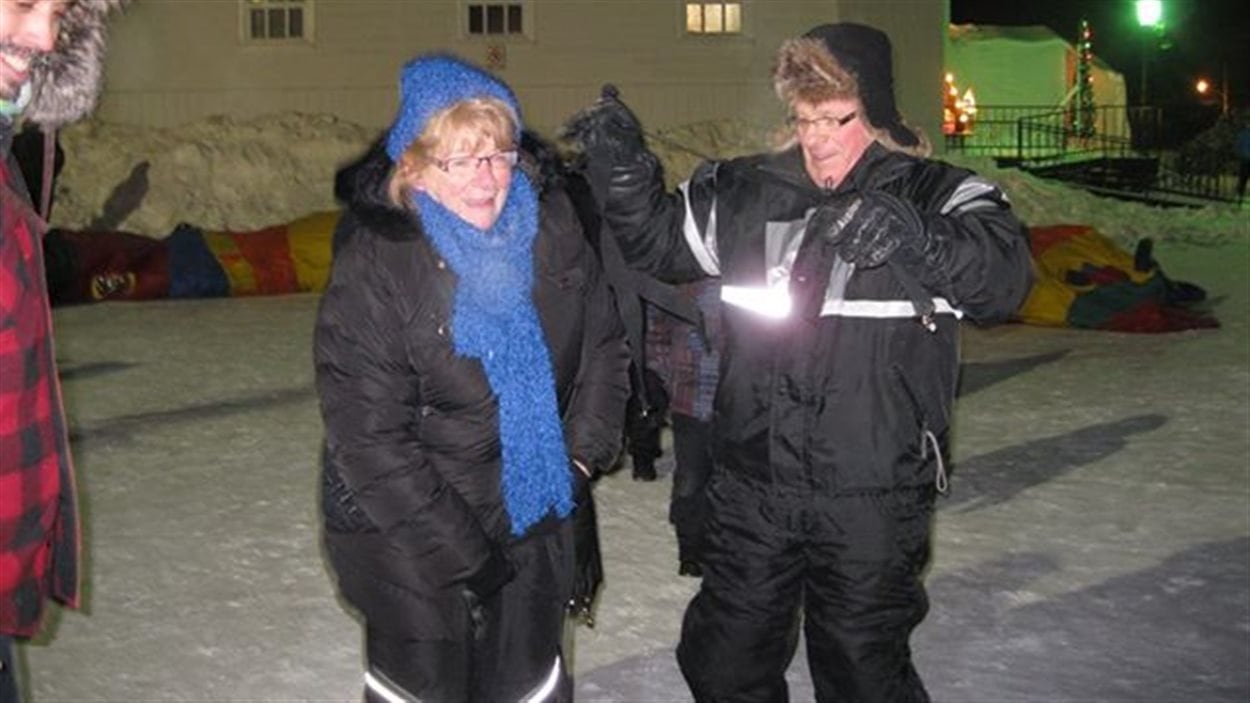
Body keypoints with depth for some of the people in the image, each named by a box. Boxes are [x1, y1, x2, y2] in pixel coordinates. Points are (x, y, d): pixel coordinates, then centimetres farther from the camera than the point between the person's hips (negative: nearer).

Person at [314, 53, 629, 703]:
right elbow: (368, 438, -20)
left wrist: (582, 458, -3)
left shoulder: (551, 226, -7)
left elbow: (603, 345, 7)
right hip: (409, 536, -4)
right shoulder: (373, 267, -21)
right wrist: (463, 554, -17)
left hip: (533, 518, 4)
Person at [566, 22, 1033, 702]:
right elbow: (659, 238, 16)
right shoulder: (748, 193, 4)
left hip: (872, 496, -4)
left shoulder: (939, 198, -9)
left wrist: (912, 234, -43)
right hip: (751, 486, 4)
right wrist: (625, 167, -1)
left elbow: (1004, 277, -26)